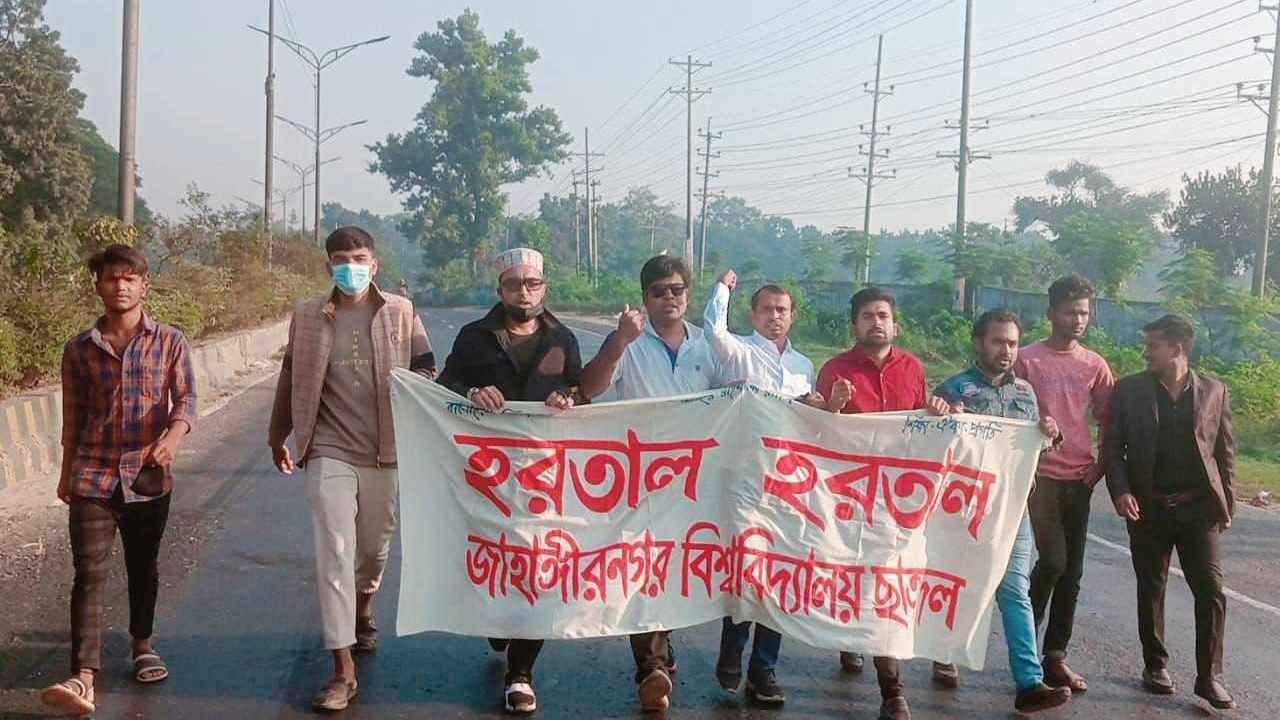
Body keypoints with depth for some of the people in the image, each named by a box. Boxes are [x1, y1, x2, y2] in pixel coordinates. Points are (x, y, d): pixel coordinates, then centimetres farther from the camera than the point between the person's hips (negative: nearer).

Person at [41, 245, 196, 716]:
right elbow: (73, 417, 11)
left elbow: (185, 399, -6)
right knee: (89, 573, -9)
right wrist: (66, 474, 15)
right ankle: (83, 678, -14)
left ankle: (141, 644, 37)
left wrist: (174, 435, -27)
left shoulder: (170, 342, 1)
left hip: (149, 476, 0)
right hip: (93, 476, 0)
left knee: (143, 568, 15)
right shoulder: (80, 349, 5)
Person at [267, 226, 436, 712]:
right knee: (334, 555, -7)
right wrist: (278, 436, 17)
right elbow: (291, 377, 11)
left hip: (385, 451, 1)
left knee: (375, 548, 18)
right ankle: (343, 669, -4)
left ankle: (362, 611, 50)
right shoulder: (308, 316, 2)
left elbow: (427, 368, 7)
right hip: (329, 451, -1)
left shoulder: (401, 312, 0)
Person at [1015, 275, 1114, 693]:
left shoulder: (1094, 365, 8)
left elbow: (1107, 419, 16)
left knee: (1072, 571, 6)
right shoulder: (1027, 360, -5)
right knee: (1053, 560, -13)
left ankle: (1055, 657, 15)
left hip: (1079, 480, 5)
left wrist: (1101, 465, 5)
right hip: (1041, 476, -5)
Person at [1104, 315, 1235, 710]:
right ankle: (1155, 664, 24)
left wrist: (1227, 504, 5)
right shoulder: (1129, 390, 0)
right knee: (1151, 590, 10)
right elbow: (1112, 446, 0)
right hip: (1148, 507, 0)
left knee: (1211, 591, -2)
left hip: (1198, 507, 0)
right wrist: (1120, 491, -14)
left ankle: (1209, 676, 7)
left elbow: (1225, 451, 7)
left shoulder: (1214, 392, 2)